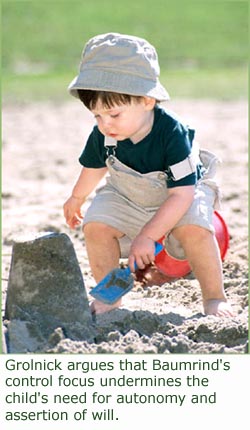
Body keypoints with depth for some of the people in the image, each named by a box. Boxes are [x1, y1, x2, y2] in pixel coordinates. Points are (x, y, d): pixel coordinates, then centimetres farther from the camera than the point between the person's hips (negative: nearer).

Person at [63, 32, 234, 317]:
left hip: (181, 195, -4)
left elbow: (182, 194, -35)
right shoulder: (102, 136, -21)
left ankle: (214, 298, -14)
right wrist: (76, 198, 23)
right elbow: (94, 166, 5)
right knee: (96, 225, -20)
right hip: (127, 197, 4)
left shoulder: (172, 134, -36)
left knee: (194, 228, -32)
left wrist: (147, 236, -39)